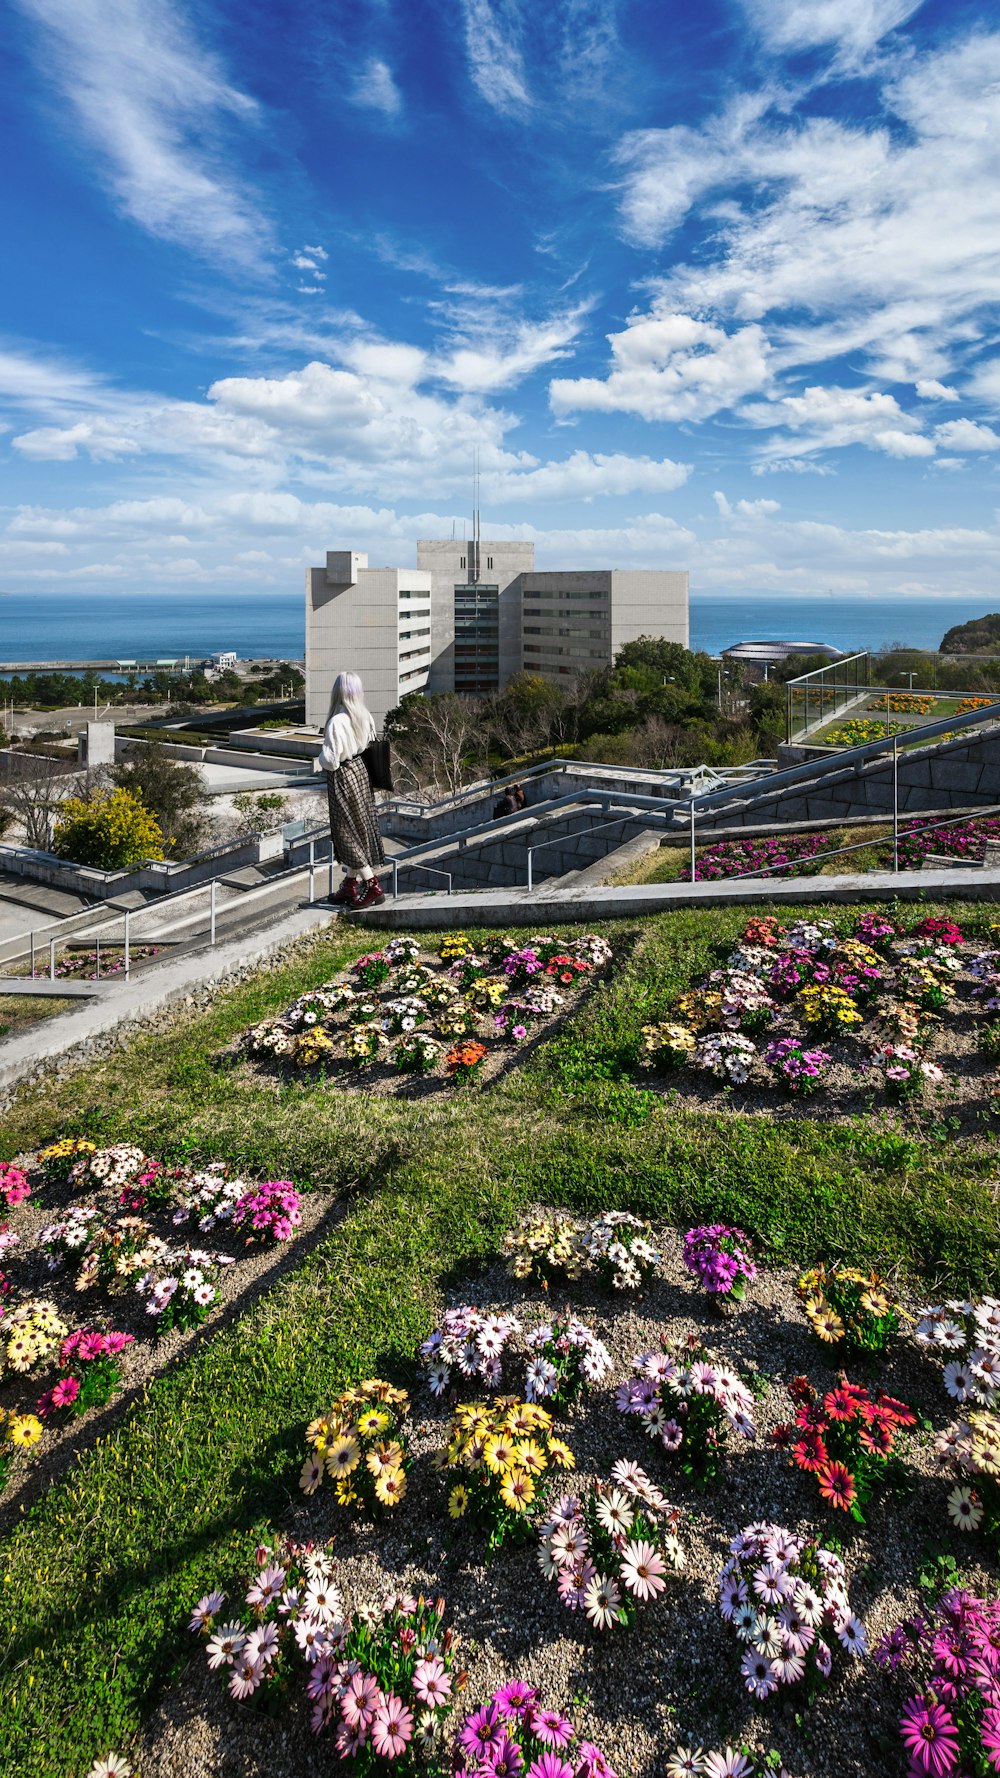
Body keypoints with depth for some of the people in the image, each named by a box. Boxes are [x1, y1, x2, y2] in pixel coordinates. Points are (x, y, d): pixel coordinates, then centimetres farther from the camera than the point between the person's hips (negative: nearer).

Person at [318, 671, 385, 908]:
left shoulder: (337, 722, -23)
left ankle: (373, 887, 1)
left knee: (348, 835, 3)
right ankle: (349, 886, 26)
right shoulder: (366, 717, -2)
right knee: (360, 830, 14)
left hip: (342, 778, -8)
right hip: (360, 771, 8)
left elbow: (330, 760, -21)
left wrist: (322, 757, -1)